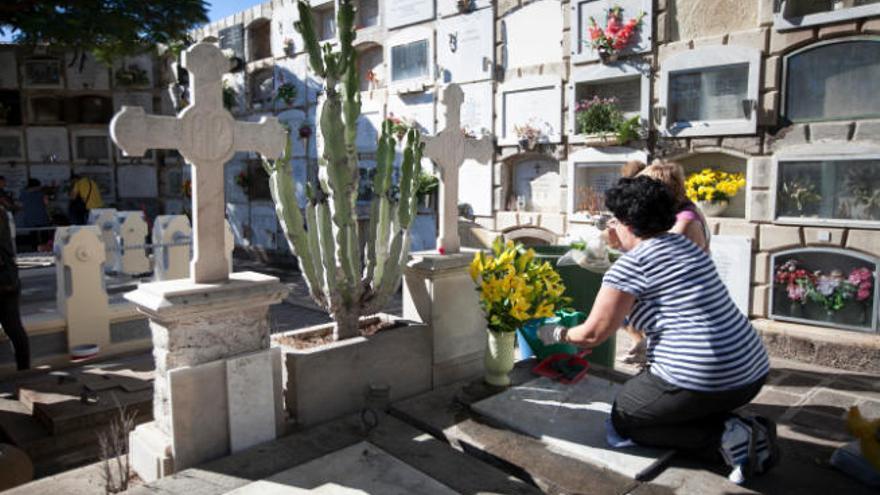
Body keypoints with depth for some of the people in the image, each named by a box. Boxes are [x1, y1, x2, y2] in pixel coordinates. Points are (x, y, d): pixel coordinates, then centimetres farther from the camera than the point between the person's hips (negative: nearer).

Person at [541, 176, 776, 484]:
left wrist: (558, 334, 13)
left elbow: (593, 333, -6)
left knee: (623, 419, 13)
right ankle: (749, 431, 9)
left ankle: (723, 437, -4)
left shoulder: (631, 263, -10)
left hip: (701, 381, -9)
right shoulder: (687, 245, 13)